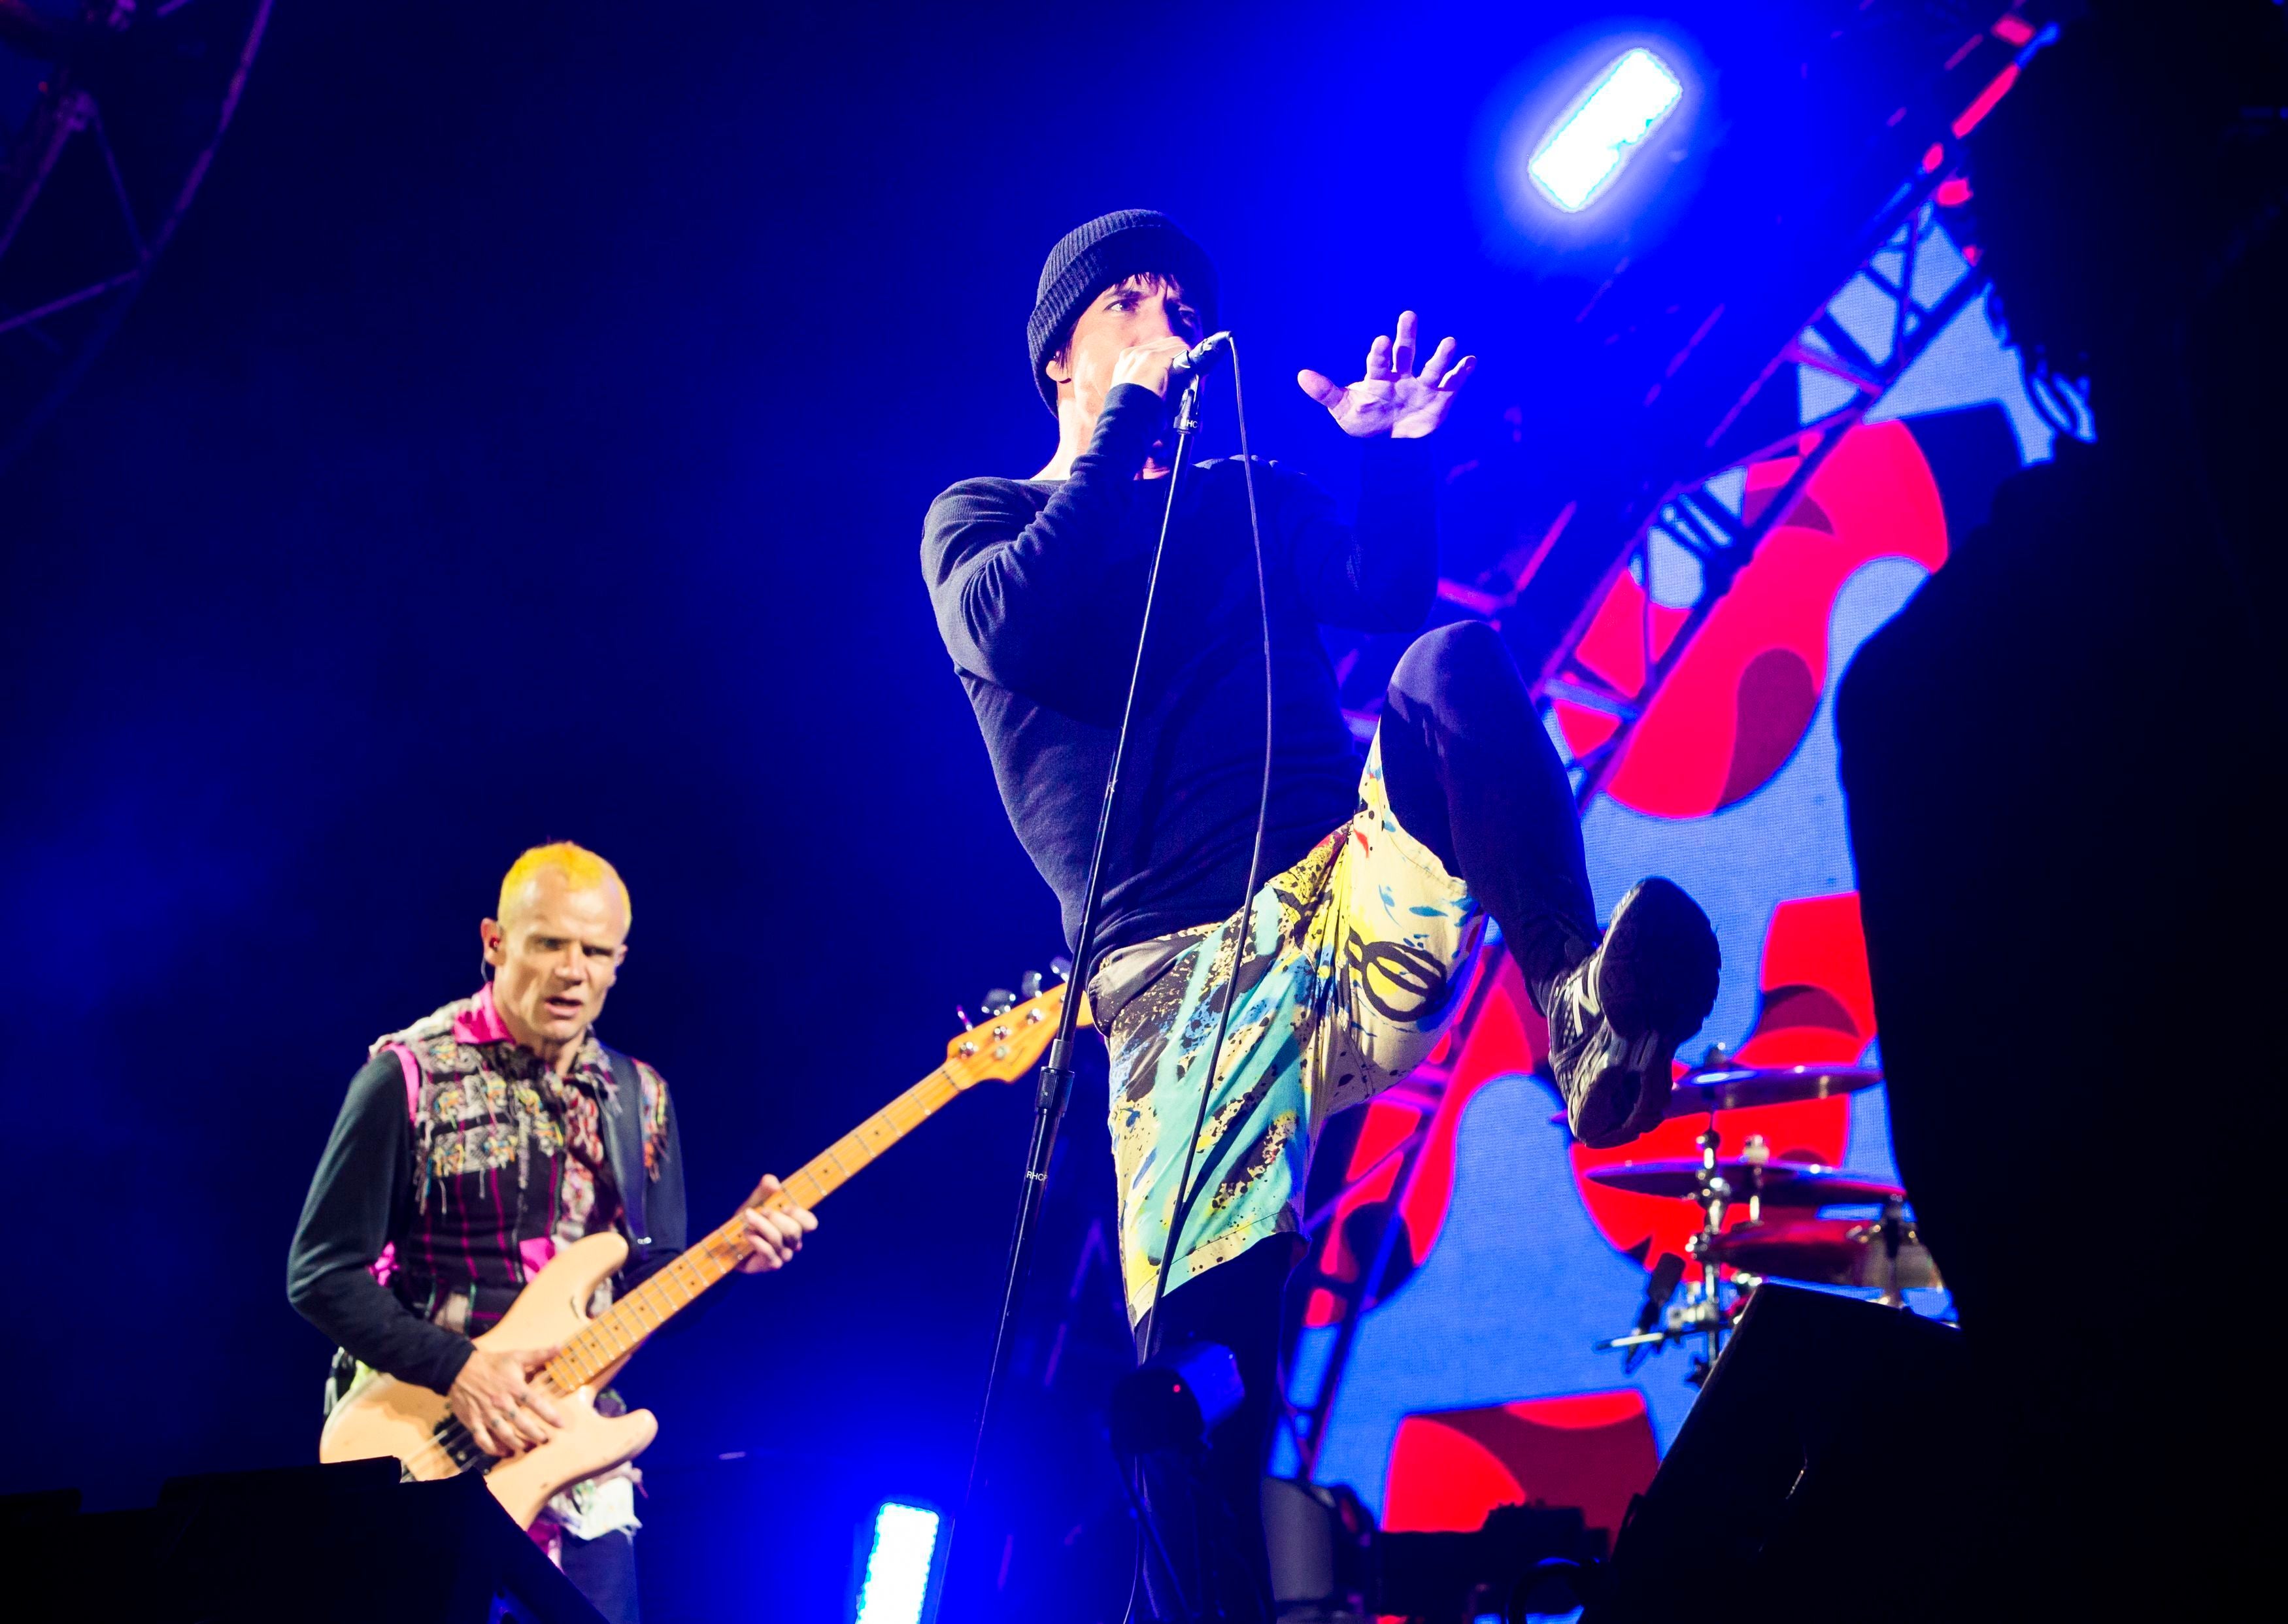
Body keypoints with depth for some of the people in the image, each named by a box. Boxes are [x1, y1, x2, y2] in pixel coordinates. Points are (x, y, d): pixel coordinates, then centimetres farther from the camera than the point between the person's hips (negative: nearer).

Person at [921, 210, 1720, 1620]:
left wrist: (1393, 452, -4)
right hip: (1180, 982, -2)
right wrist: (1131, 420, -3)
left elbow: (1391, 591, 11)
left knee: (1454, 663, -27)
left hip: (1359, 910, 2)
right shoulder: (981, 518, 17)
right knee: (1193, 1389, -16)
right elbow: (1010, 630, -7)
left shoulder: (1255, 501, 27)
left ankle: (1583, 1013, -40)